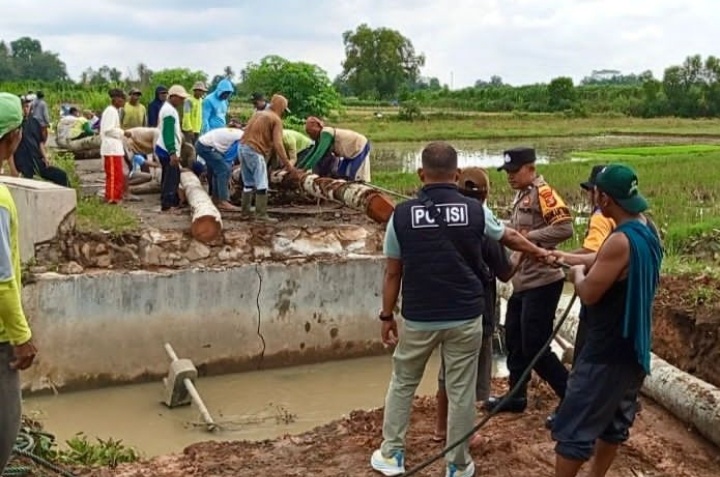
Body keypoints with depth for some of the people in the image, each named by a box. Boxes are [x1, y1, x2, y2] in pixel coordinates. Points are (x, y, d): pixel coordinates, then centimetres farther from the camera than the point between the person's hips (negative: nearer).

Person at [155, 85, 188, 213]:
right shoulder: (169, 110, -17)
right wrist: (173, 153, -25)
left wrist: (173, 152, 24)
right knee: (171, 178, -7)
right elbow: (168, 134, -23)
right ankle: (167, 205, -4)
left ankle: (172, 202, 23)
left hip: (165, 149, 11)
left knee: (169, 177, 15)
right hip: (168, 151, -11)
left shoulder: (168, 108, 17)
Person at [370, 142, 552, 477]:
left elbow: (393, 273, -1)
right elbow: (510, 237, 16)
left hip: (419, 318, 0)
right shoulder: (475, 210, -3)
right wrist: (539, 252, 36)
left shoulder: (402, 214, -6)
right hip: (465, 317, 0)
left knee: (402, 383, 18)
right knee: (461, 392, 10)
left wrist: (386, 315, 11)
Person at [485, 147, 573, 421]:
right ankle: (516, 397, 32)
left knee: (535, 348, -5)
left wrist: (527, 237, -22)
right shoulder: (522, 195, 13)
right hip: (522, 282, 10)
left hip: (541, 283, -10)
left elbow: (565, 228, -26)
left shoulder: (542, 192, -16)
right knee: (514, 341, 18)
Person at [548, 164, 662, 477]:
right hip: (633, 346, 10)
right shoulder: (647, 231, 4)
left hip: (609, 351, -10)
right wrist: (567, 258, 21)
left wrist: (577, 273, -2)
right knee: (614, 420, 21)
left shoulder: (621, 241, -26)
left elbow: (589, 294, -21)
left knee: (575, 428, -2)